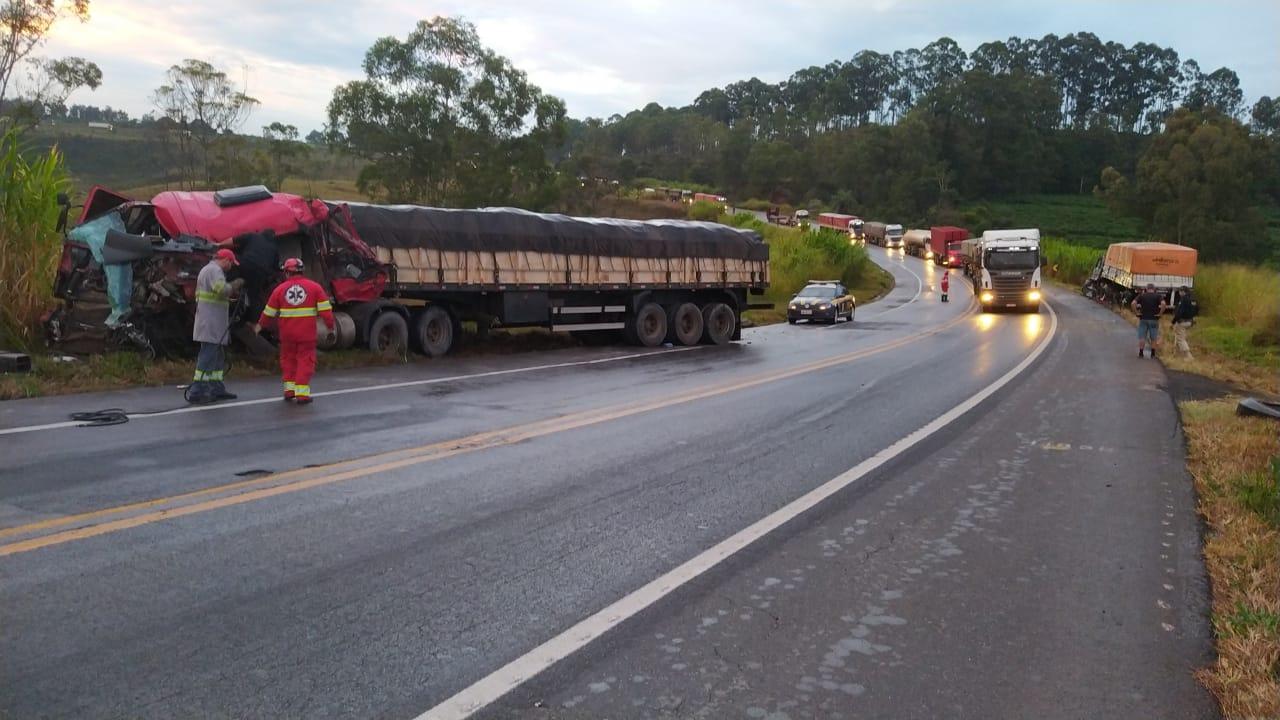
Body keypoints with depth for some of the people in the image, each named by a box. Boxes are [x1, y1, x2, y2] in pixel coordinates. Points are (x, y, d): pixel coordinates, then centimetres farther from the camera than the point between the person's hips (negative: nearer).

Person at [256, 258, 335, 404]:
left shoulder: (280, 289, 2)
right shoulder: (314, 287, -2)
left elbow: (269, 312, 9)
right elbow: (325, 309, -6)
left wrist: (260, 325, 25)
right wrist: (330, 326, 4)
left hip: (287, 333, 2)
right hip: (307, 332, -2)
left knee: (288, 358, 18)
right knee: (305, 360, 4)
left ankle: (289, 389, 18)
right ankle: (302, 393, -2)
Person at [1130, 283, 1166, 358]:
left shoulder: (1141, 296, 2)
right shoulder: (1158, 296, 0)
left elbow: (1133, 303, -11)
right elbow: (1163, 304, -18)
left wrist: (1137, 312, -4)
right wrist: (1160, 313, -9)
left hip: (1143, 318, 0)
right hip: (1154, 319, 0)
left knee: (1142, 337, 6)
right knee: (1154, 338, 9)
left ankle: (1140, 353, 5)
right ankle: (1153, 353, 12)